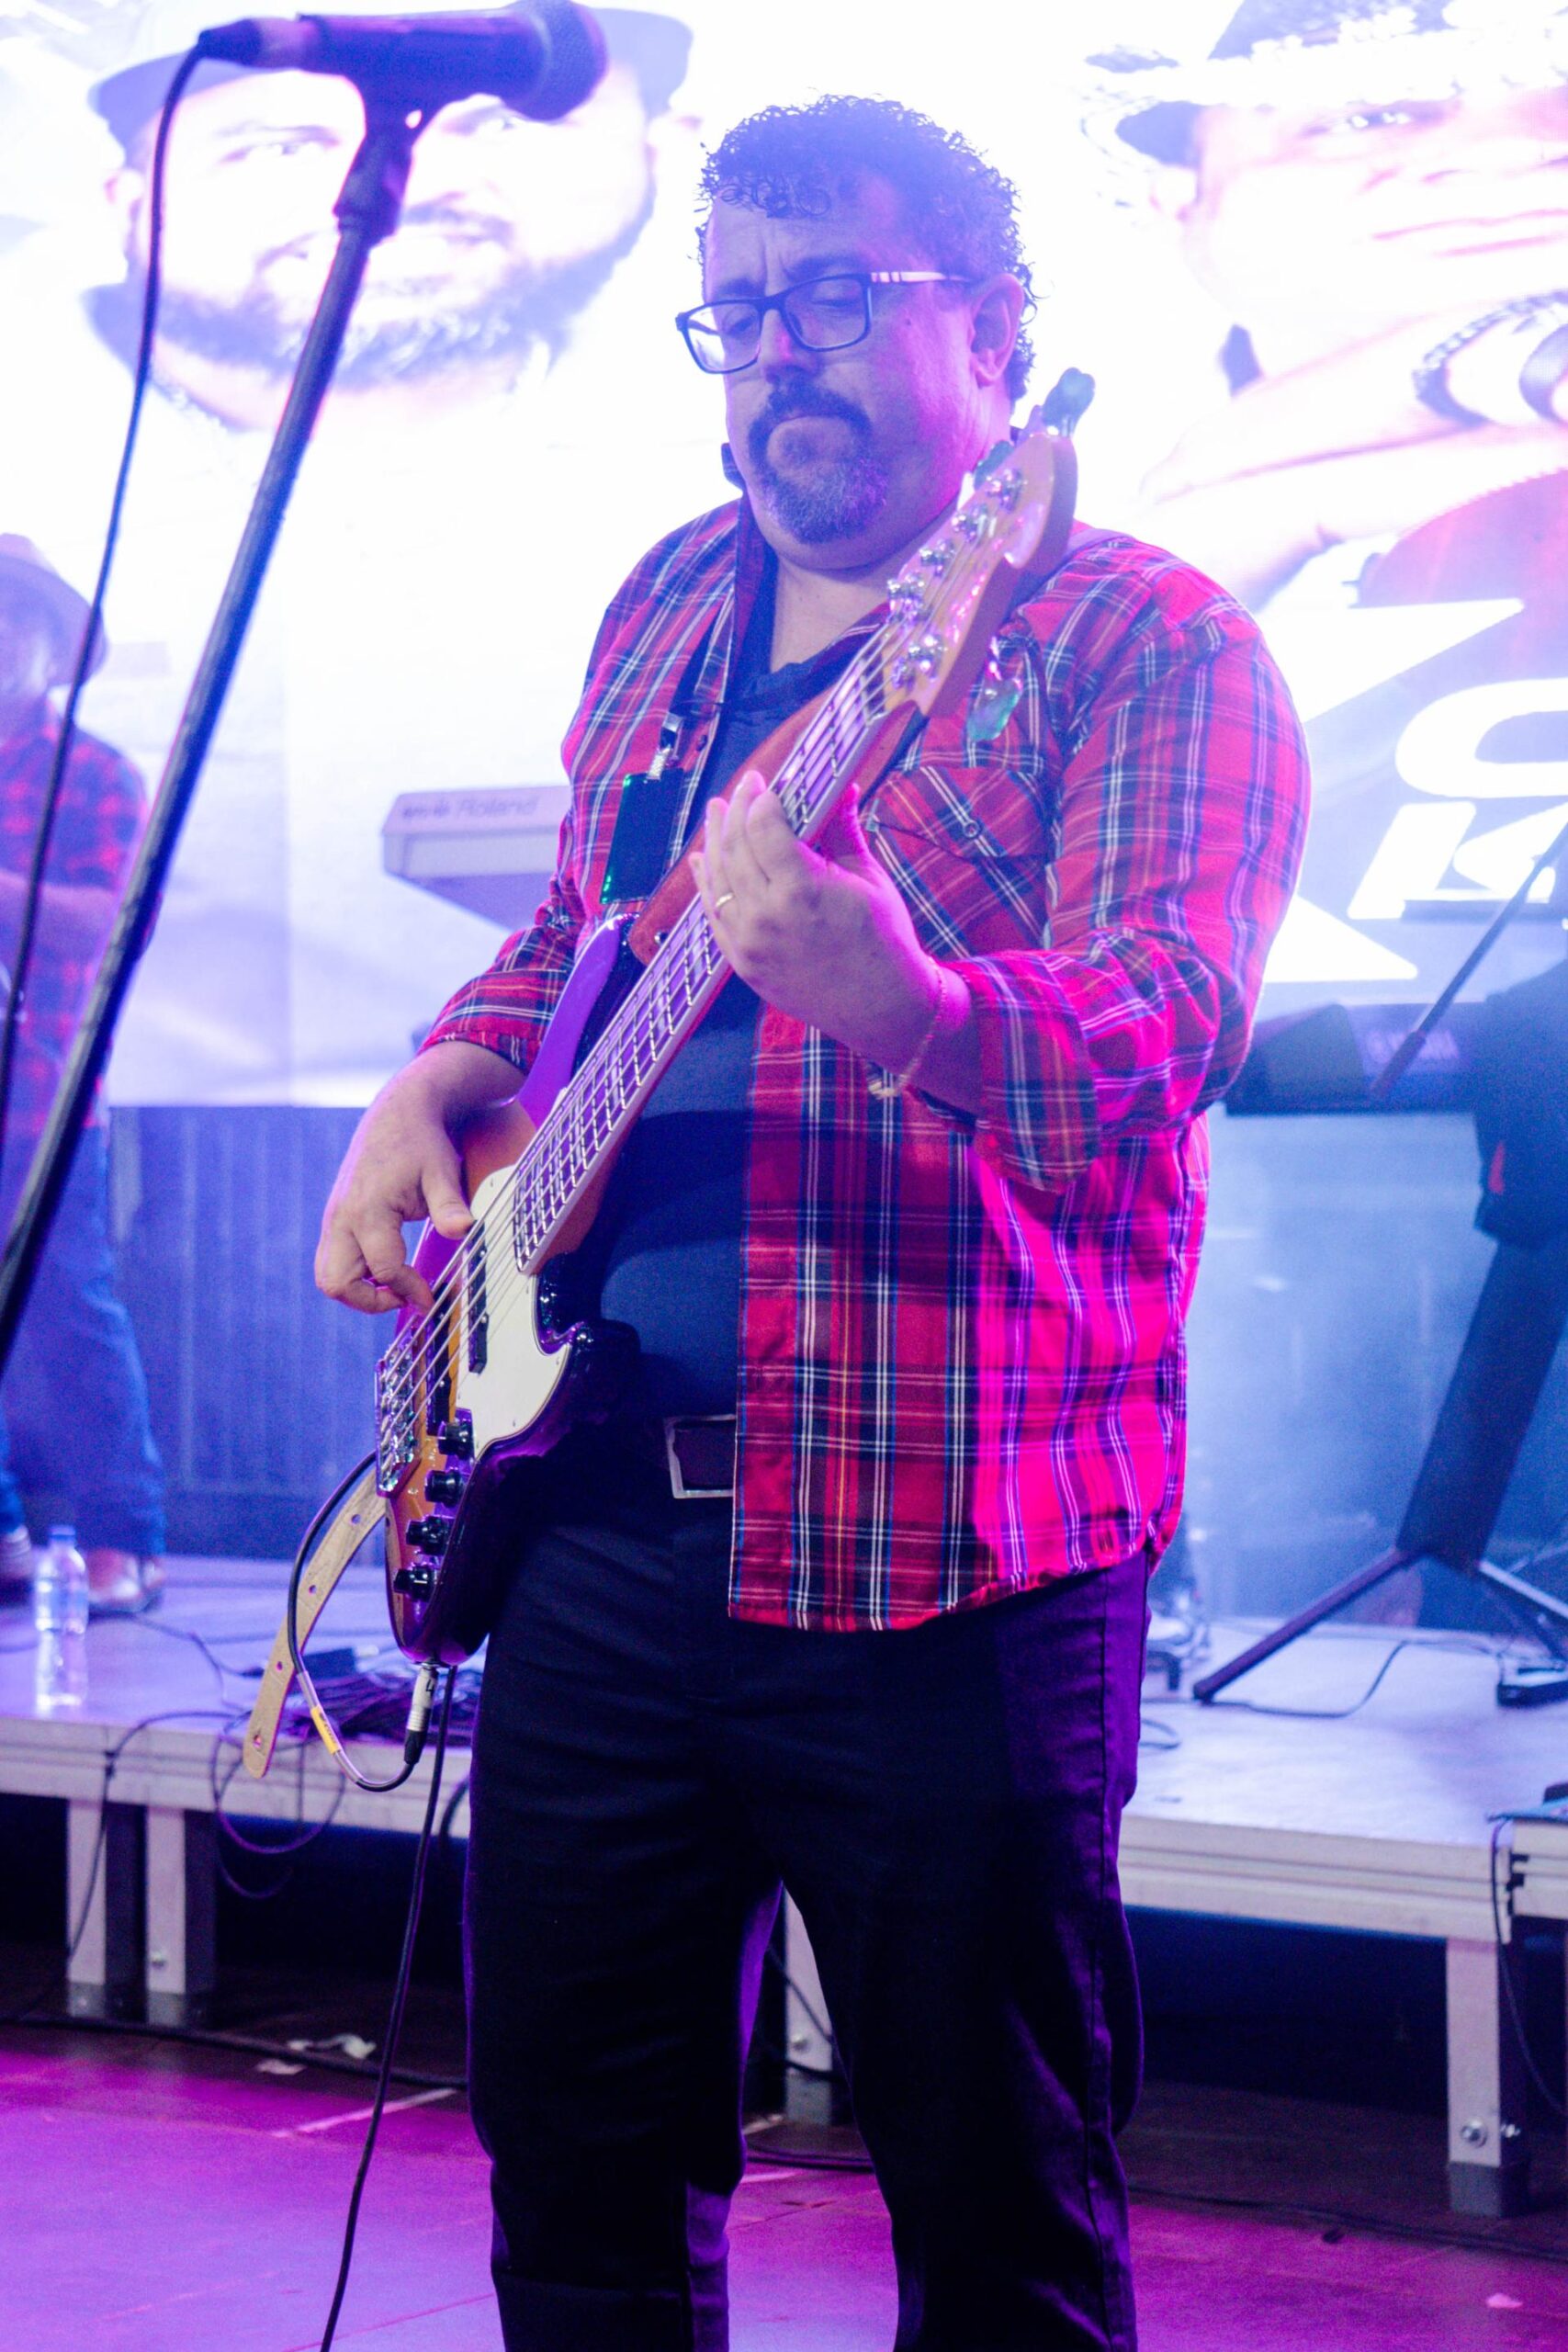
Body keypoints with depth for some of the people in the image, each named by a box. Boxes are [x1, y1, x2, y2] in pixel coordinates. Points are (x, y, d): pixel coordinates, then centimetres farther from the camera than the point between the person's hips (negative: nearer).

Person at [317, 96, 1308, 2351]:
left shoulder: (1146, 644, -7)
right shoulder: (670, 608, 15)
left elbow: (1161, 1042, -23)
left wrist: (895, 1000, -42)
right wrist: (443, 1085, 9)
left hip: (939, 1559, -6)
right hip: (602, 1505, 7)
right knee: (576, 2164, 16)